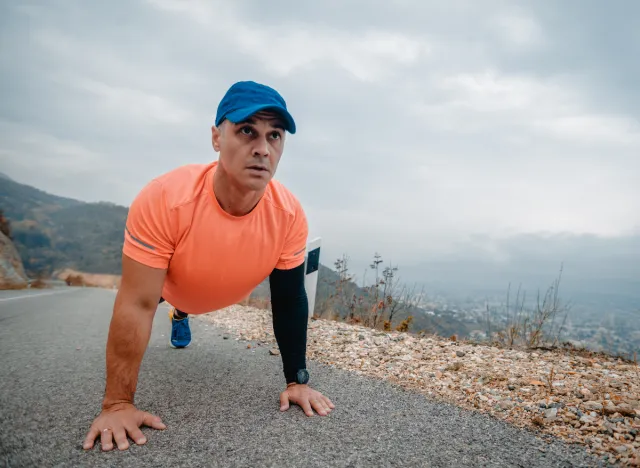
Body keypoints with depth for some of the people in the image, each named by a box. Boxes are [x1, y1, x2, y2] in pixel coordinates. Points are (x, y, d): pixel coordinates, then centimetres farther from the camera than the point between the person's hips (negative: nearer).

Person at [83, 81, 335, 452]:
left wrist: (297, 380, -18)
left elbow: (289, 301, -22)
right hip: (167, 285, -2)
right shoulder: (164, 200, -44)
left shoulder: (289, 214, -36)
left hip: (224, 294, 3)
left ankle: (181, 316, 65)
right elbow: (138, 305, -38)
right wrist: (118, 403, -33)